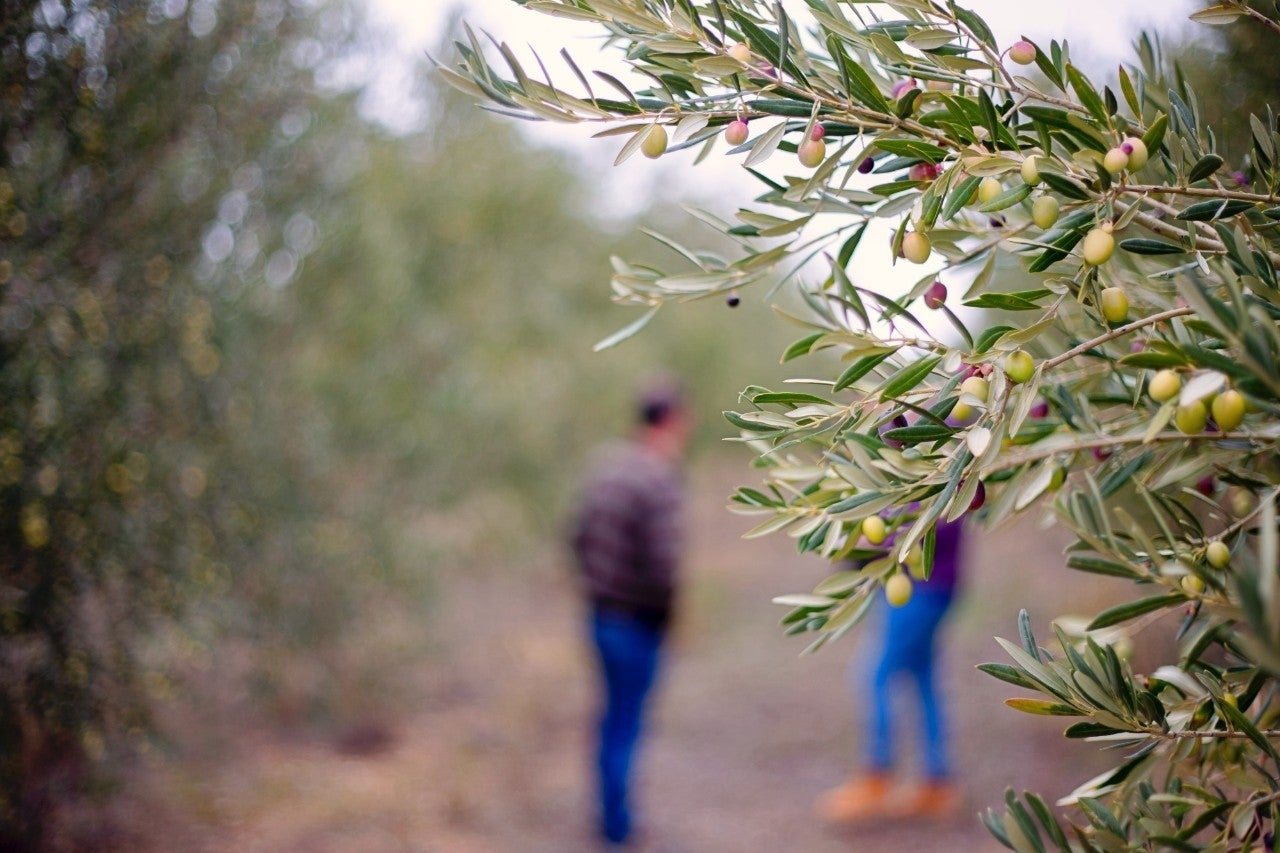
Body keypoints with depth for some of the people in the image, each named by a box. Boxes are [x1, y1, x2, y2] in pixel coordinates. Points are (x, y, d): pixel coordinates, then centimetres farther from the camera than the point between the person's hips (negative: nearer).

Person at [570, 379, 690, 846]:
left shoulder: (609, 464, 3)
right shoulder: (661, 480, -21)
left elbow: (581, 534, 10)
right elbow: (663, 562, -26)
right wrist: (668, 612, -9)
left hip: (602, 612, 7)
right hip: (638, 621, -7)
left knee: (616, 714, 20)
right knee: (625, 723, 5)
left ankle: (613, 813, 31)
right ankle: (616, 825, 15)